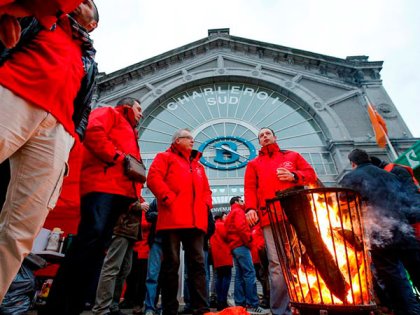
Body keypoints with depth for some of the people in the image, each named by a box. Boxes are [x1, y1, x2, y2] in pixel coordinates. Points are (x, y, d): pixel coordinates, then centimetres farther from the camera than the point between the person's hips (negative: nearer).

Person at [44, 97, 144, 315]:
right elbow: (93, 132, -10)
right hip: (103, 185, -9)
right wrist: (119, 158, -11)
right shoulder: (109, 113, 13)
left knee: (99, 245, 2)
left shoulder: (129, 131, 36)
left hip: (120, 191, 9)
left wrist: (135, 194, 12)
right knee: (91, 238, -20)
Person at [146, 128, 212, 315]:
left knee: (197, 263, 3)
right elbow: (154, 178, -6)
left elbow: (206, 190, 27)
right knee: (171, 263, 0)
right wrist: (168, 198, -14)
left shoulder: (198, 165, 28)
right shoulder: (165, 157, 11)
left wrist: (205, 205, 7)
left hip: (196, 220, 6)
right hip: (173, 218, -5)